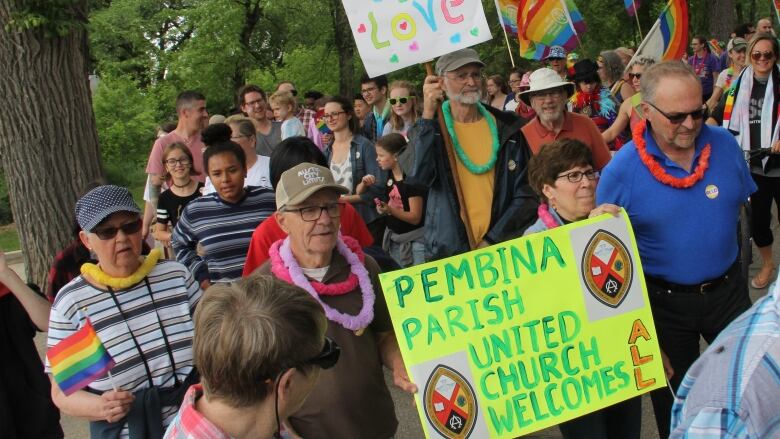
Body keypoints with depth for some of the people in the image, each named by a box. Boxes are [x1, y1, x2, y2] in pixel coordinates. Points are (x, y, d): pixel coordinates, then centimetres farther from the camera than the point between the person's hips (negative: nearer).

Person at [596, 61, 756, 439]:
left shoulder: (725, 145, -8)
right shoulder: (621, 169, -19)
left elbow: (741, 205, 6)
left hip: (726, 289, 3)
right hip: (663, 301, -3)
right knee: (674, 397, 17)